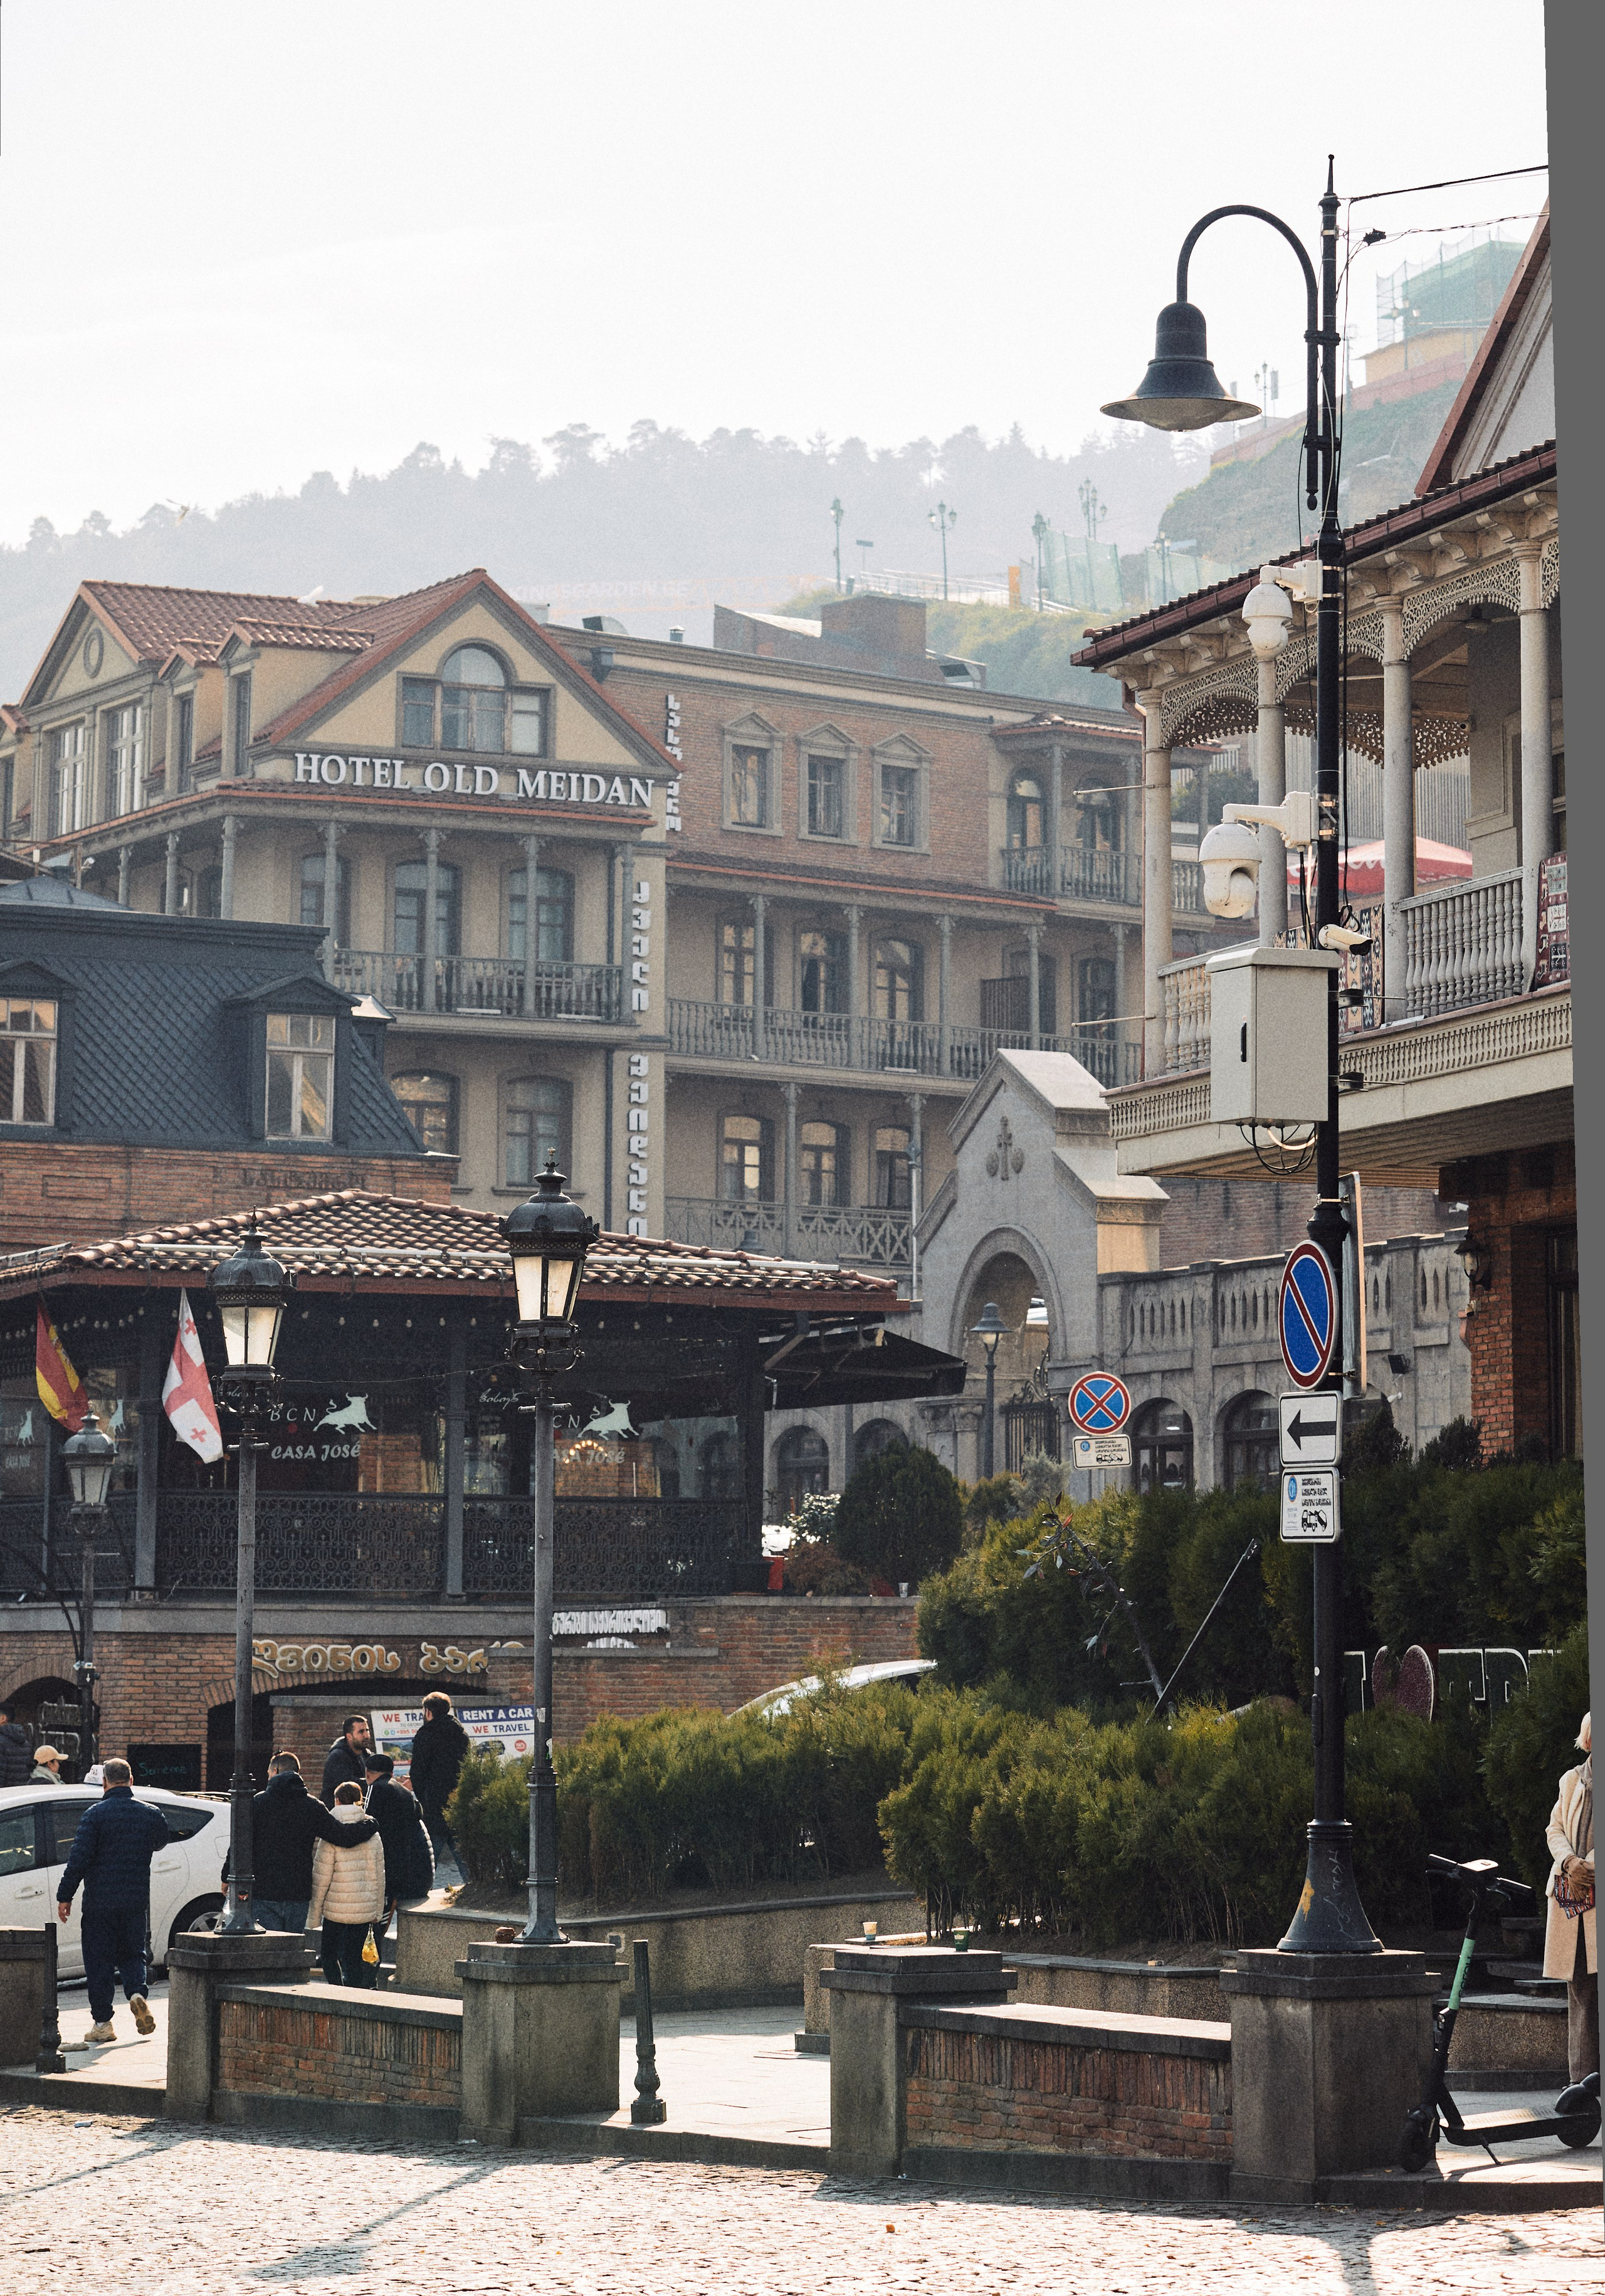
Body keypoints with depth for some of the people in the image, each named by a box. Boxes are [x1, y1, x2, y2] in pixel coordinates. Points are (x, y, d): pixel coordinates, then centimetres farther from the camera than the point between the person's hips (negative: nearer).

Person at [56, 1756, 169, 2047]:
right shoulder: (149, 1814, 2)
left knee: (99, 1960, 5)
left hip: (99, 1901, -3)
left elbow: (79, 1858, -12)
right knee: (132, 1954, 17)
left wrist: (65, 1896, -6)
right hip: (137, 1900, 3)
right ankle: (137, 1993, -11)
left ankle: (103, 2022, 5)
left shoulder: (95, 1814, -9)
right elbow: (162, 1842, 22)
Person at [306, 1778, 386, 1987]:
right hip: (365, 1908, 4)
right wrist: (378, 1912, 16)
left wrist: (314, 1915, -2)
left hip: (336, 1909, -4)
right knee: (354, 1959, 11)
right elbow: (378, 1876, 8)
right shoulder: (373, 1835, 3)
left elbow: (321, 1878, -9)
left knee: (330, 1956, 9)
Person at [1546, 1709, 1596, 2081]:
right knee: (1580, 1988, 4)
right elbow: (1555, 1828, 14)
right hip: (1571, 1897, 5)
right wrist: (1569, 1862, -5)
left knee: (1602, 1982, -13)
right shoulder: (1572, 1780, 18)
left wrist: (1587, 1868, -13)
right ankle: (1584, 2080, 6)